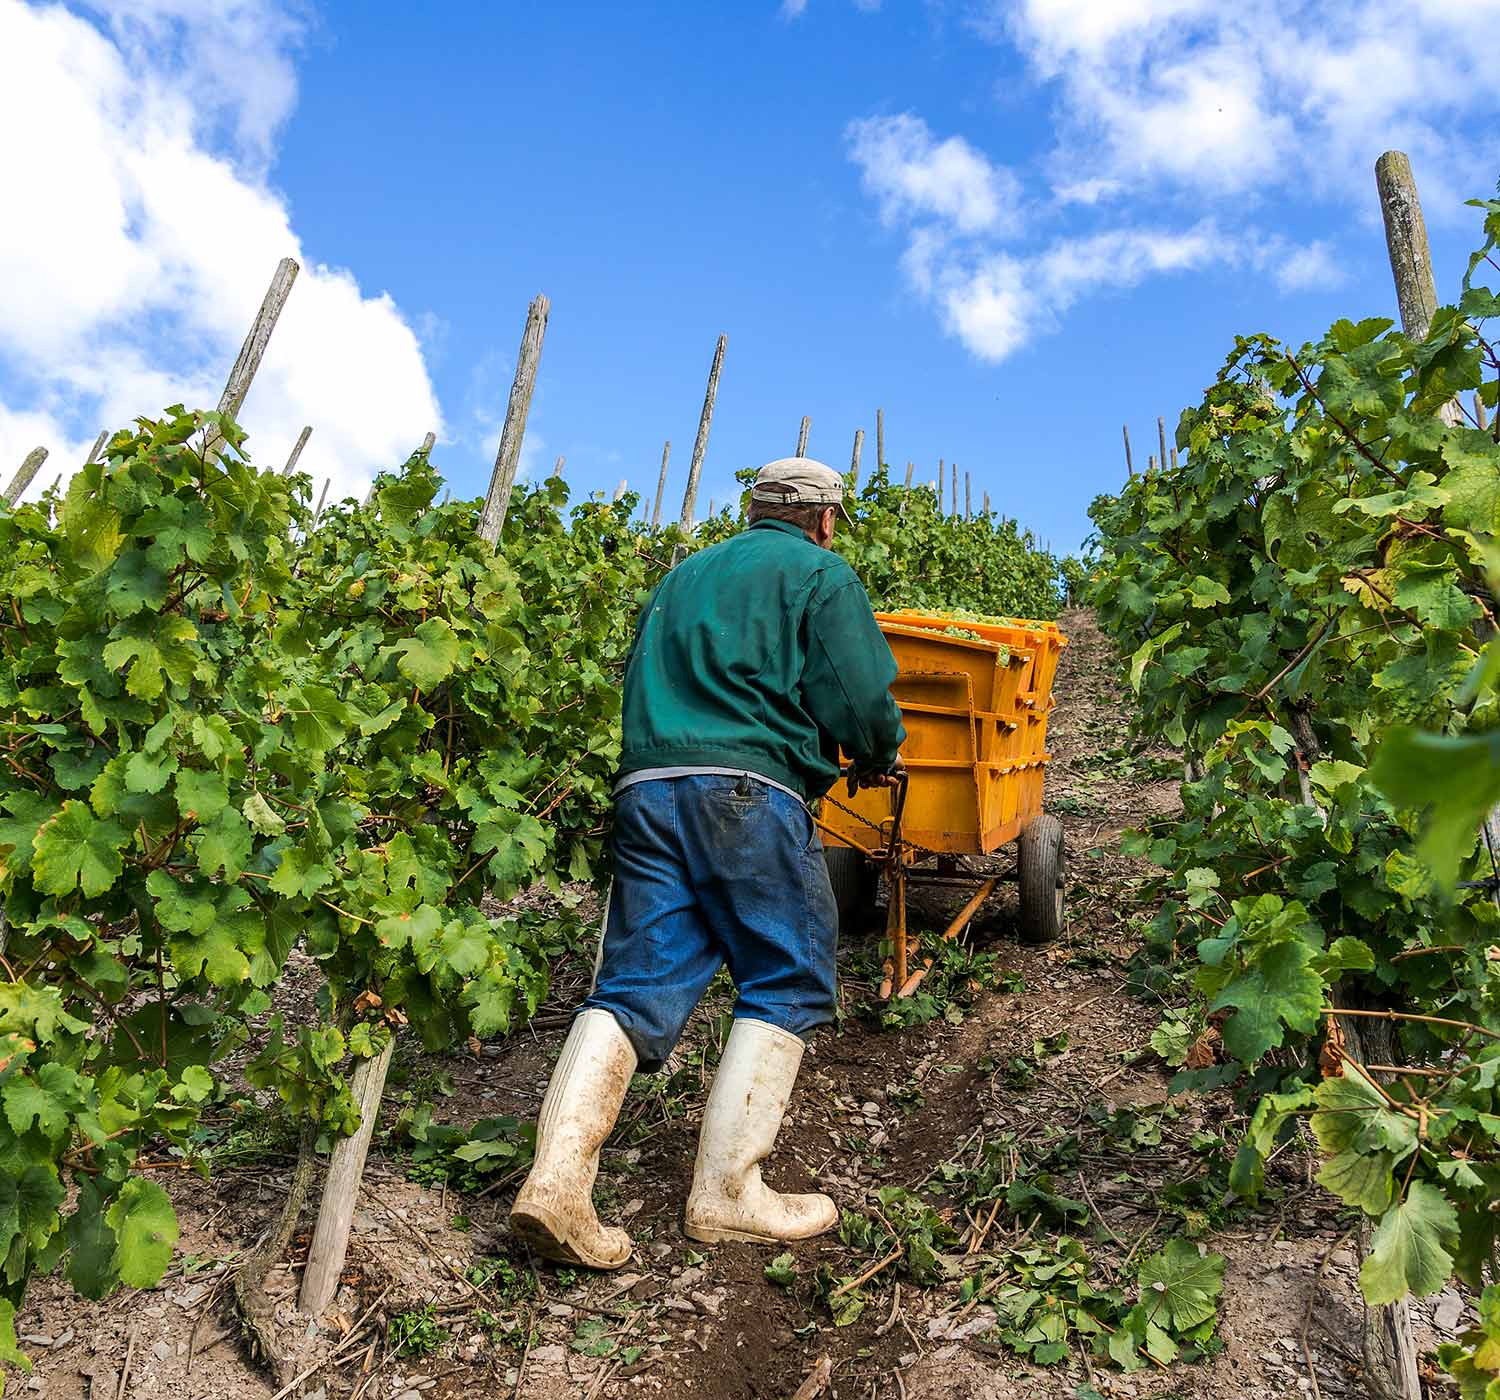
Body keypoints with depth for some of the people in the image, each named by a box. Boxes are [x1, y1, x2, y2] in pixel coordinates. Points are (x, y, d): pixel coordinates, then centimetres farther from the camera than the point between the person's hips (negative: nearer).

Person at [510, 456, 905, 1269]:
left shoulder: (681, 577, 28)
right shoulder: (821, 575, 8)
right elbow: (860, 700, -2)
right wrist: (880, 758, 18)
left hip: (645, 783, 6)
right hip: (748, 789, -6)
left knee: (636, 983, 5)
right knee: (788, 984, 5)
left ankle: (557, 1176, -7)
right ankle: (726, 1192, 2)